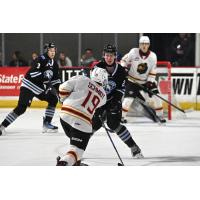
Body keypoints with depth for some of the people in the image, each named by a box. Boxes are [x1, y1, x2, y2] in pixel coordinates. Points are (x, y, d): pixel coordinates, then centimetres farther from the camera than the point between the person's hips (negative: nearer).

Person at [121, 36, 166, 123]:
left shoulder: (153, 56, -7)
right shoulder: (133, 52, -13)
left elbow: (153, 71, -4)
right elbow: (124, 60, -1)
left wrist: (150, 82, -12)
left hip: (146, 81, 2)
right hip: (132, 81, -2)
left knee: (156, 96, -6)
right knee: (129, 98, -12)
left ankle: (160, 116, 7)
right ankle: (121, 116, 5)